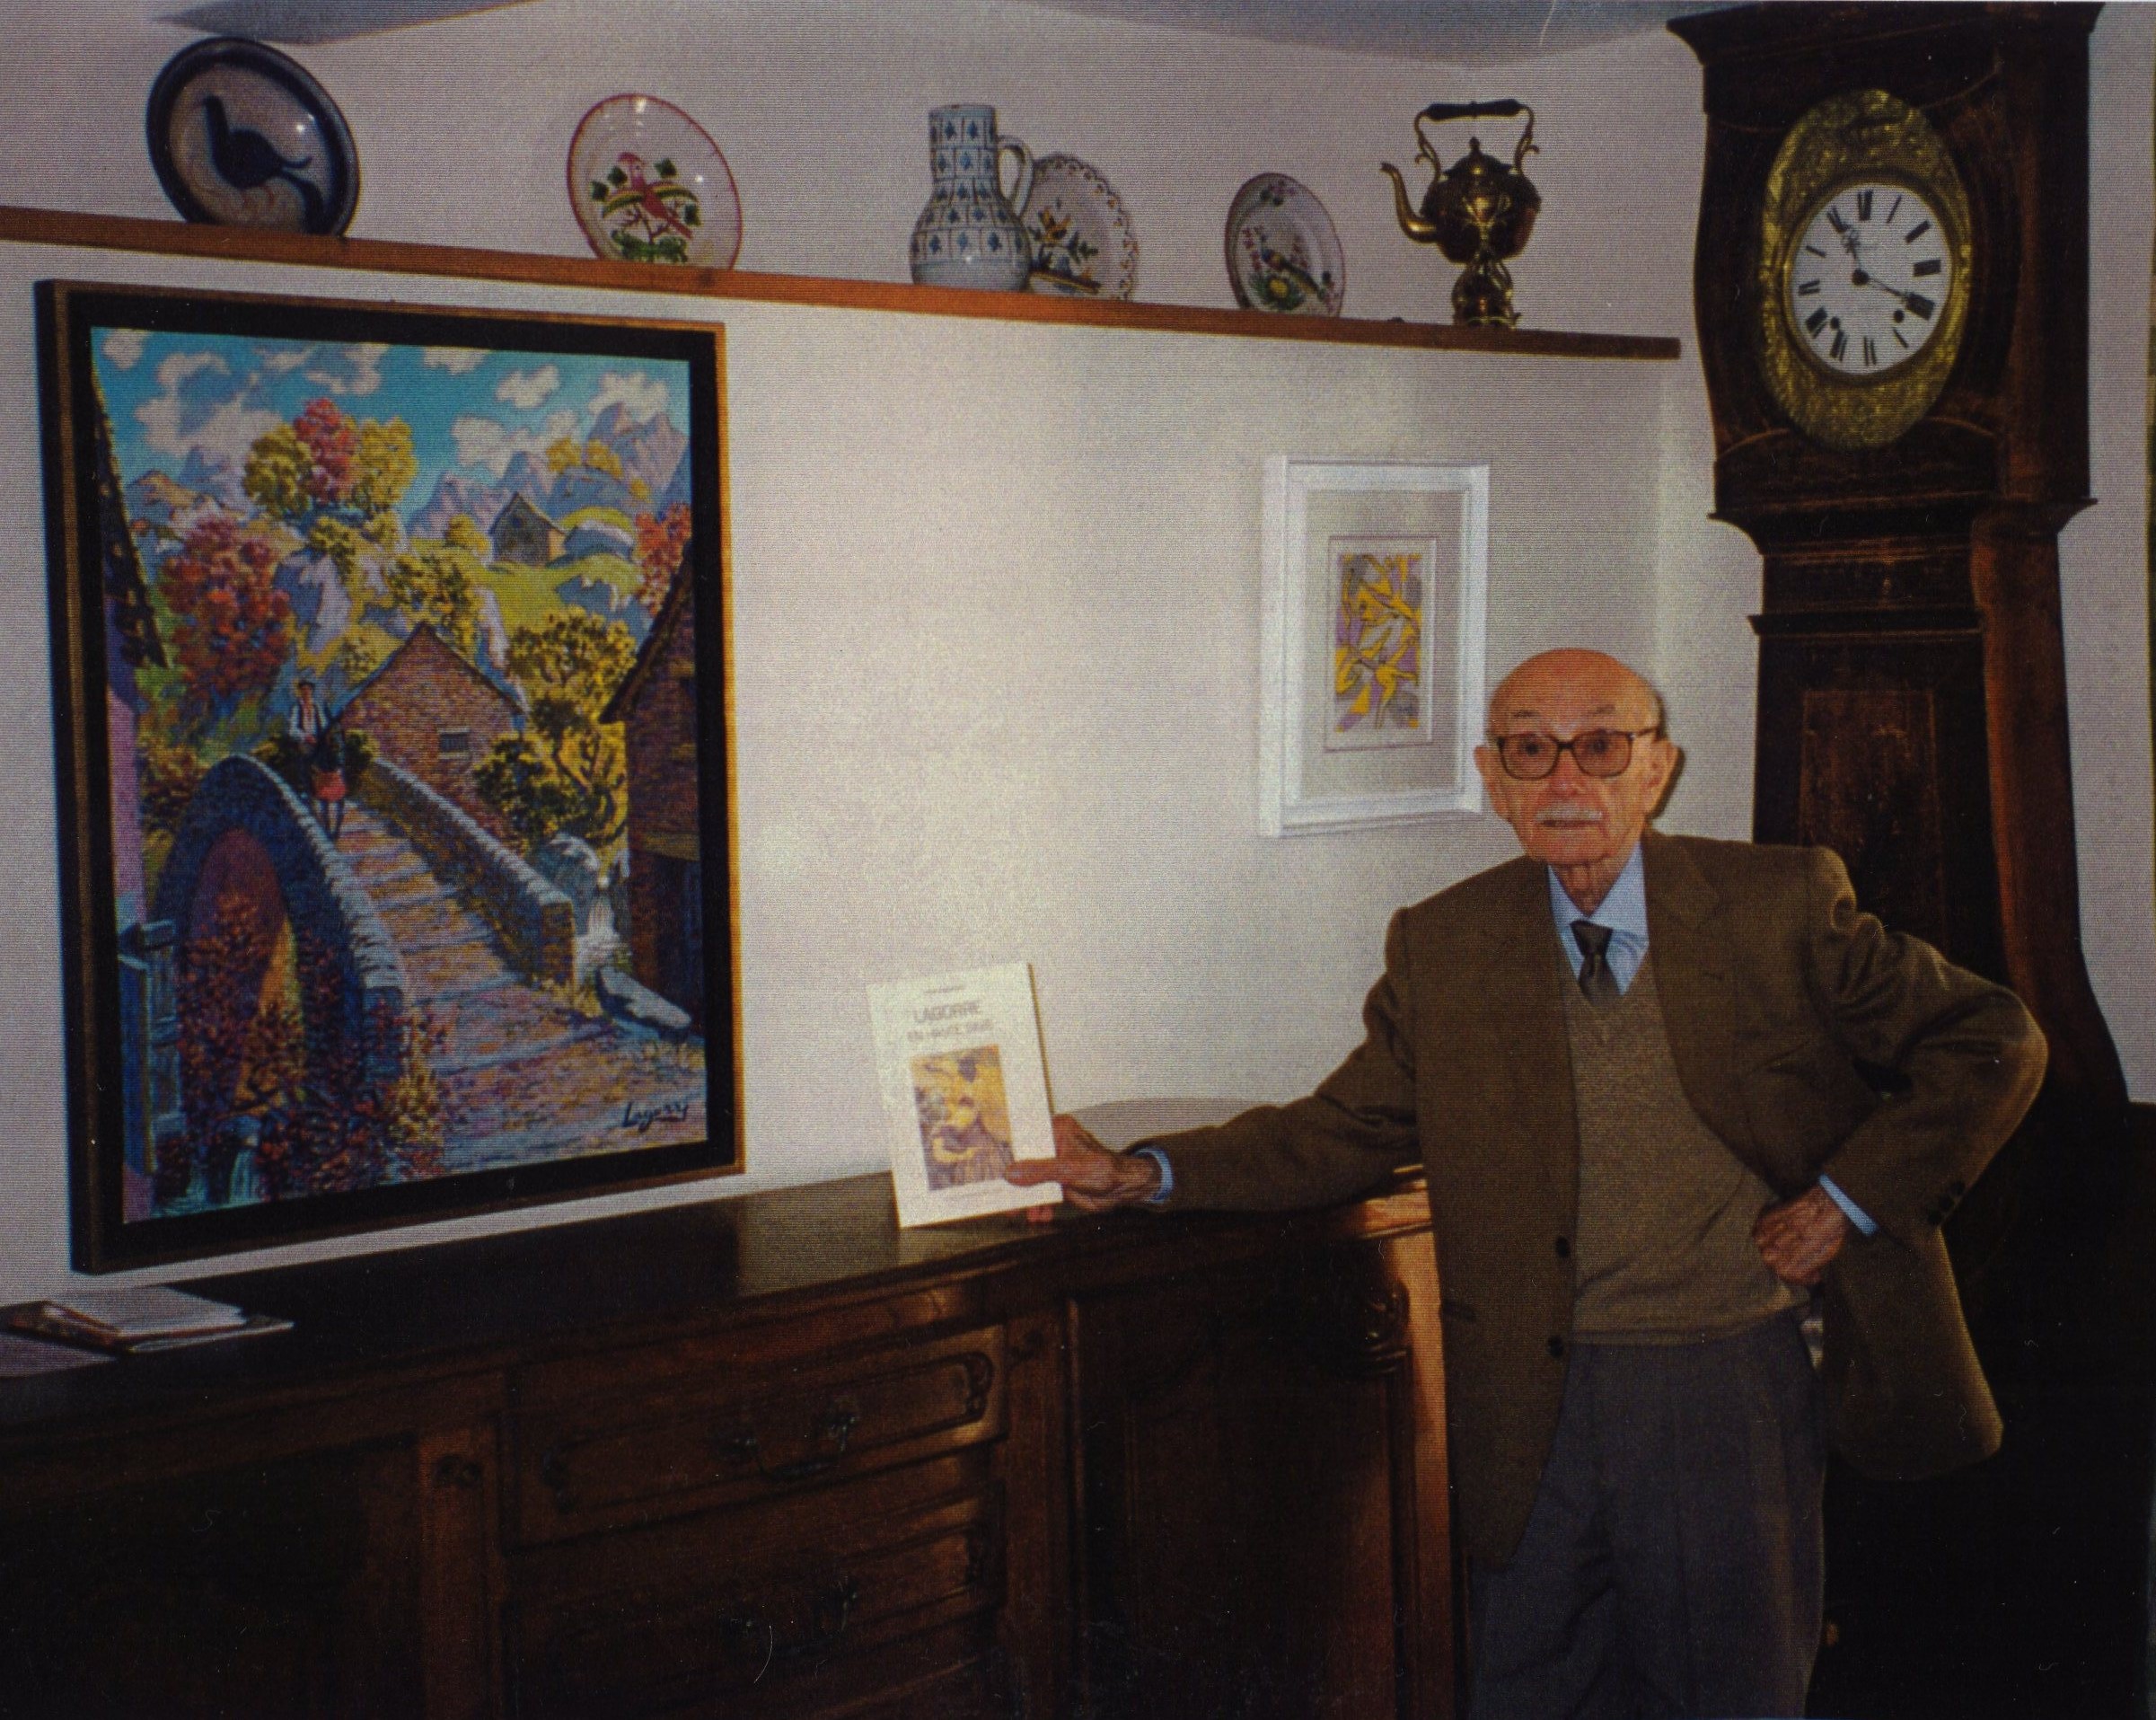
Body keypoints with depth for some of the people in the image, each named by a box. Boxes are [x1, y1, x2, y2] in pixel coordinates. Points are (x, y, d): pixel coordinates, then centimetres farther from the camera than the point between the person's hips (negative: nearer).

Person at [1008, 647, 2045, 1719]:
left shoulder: (1780, 906, -4)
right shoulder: (1441, 947, 3)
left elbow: (1991, 1041, 0)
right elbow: (1342, 1130, 6)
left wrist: (1850, 1200, -8)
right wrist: (1143, 1176, -5)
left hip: (1733, 1389, -2)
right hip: (1539, 1404, 2)